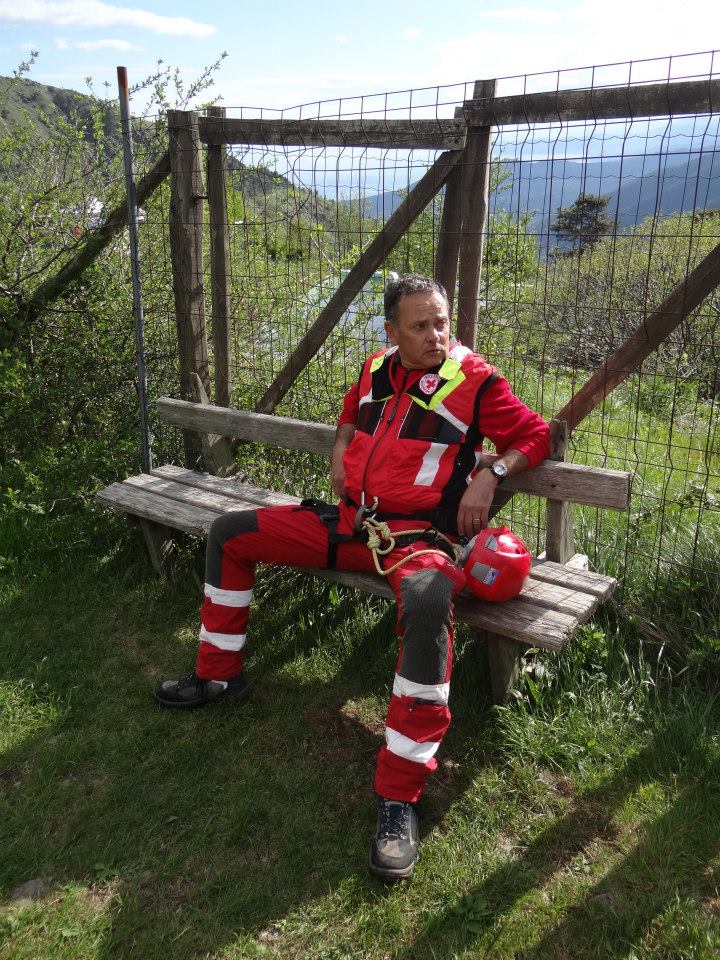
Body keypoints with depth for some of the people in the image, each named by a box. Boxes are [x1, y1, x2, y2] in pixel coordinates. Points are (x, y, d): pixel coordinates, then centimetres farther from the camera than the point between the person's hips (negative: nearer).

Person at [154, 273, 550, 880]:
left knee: (427, 606, -43)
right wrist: (341, 452, 14)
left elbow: (535, 436, 2)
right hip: (349, 521, 7)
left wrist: (490, 475, -14)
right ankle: (219, 675, 24)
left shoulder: (476, 381, -4)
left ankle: (399, 797, -32)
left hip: (418, 534, -7)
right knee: (230, 534, 10)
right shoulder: (375, 370, 11)